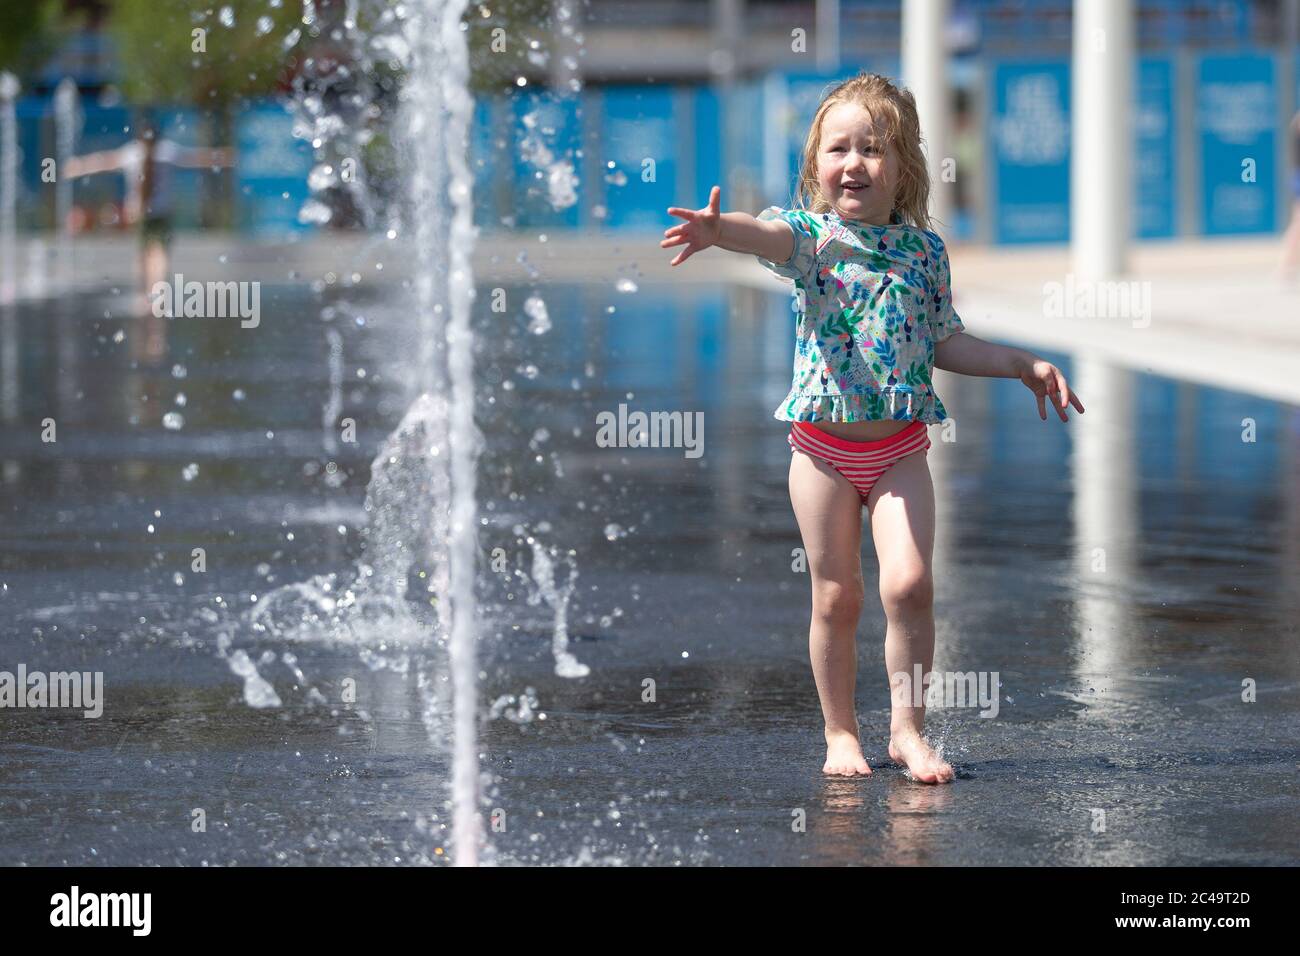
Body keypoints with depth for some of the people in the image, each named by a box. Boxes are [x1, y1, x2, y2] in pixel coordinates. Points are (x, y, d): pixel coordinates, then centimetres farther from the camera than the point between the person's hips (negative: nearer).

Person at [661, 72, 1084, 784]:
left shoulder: (923, 248, 5)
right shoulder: (812, 234, -3)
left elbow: (945, 343, 16)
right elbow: (771, 235, -28)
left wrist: (1023, 366, 13)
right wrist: (721, 230, -50)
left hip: (899, 449, 1)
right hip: (823, 449, -1)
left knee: (909, 584, -12)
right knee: (836, 598, 5)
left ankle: (907, 728, 1)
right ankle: (840, 732, 19)